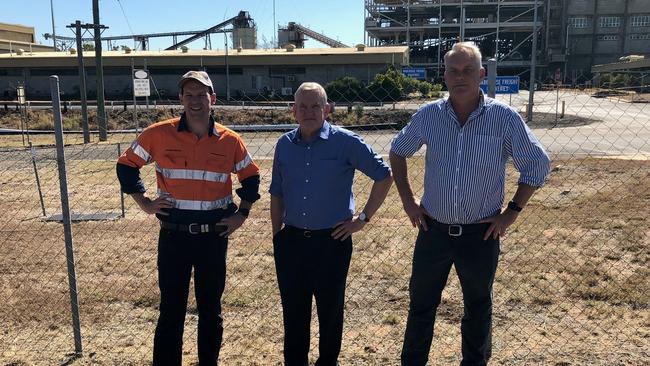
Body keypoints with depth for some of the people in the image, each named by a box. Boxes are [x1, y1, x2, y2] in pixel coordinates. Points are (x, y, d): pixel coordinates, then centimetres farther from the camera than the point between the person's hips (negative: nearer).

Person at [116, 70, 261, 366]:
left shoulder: (229, 141, -1)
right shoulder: (159, 134, -5)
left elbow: (251, 177, 14)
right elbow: (126, 164, 8)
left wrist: (242, 214, 6)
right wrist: (144, 203, 0)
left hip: (214, 237, 2)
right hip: (174, 236, -1)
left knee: (211, 309, 14)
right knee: (171, 310, 8)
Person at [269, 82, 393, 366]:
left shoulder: (345, 142, -8)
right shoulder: (285, 144, 5)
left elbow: (384, 176, -3)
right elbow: (277, 194, 12)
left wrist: (364, 218, -5)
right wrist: (277, 236, 9)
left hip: (332, 240, -3)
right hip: (291, 241, 4)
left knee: (330, 310, 12)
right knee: (293, 310, 14)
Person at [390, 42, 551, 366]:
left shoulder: (505, 118, -10)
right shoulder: (428, 115, -4)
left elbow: (537, 165, 0)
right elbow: (398, 151, 11)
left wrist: (512, 211, -5)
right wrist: (408, 200, 4)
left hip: (481, 233, -1)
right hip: (434, 229, 2)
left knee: (478, 306, 18)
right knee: (421, 303, 14)